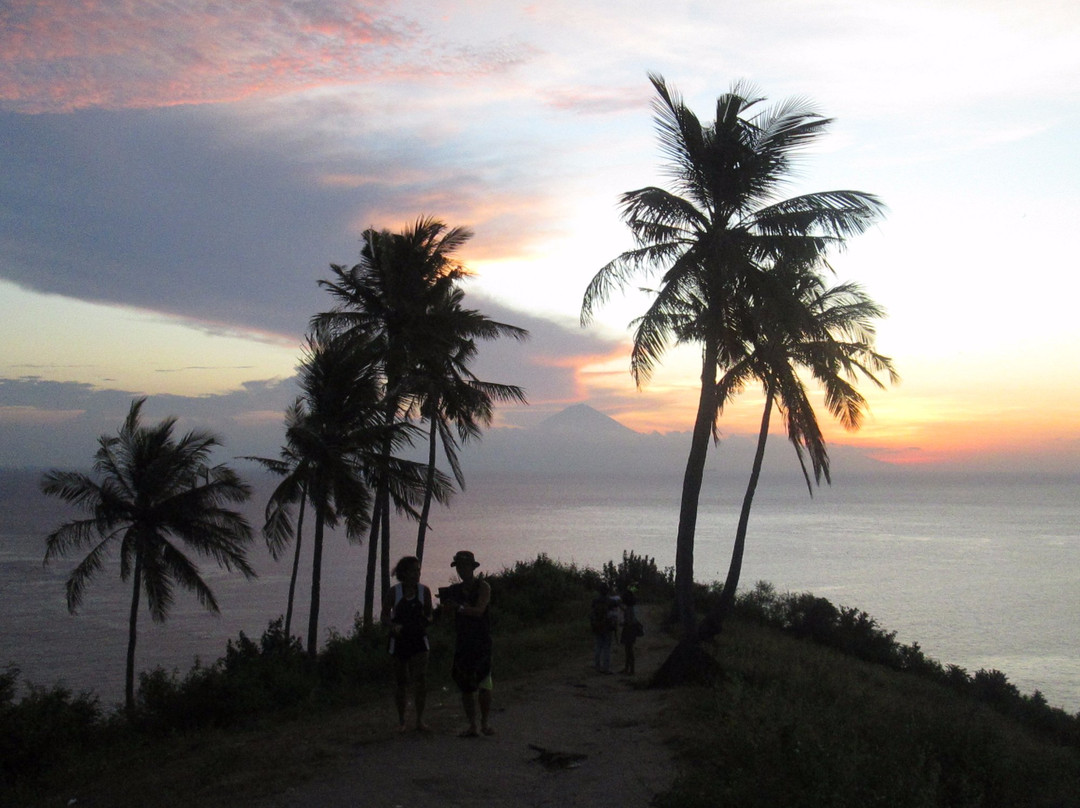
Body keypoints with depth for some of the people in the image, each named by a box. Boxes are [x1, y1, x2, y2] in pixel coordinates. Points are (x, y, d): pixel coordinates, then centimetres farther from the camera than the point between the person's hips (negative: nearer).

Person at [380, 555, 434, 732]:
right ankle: (401, 720, 20)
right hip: (399, 641, -1)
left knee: (421, 679, -12)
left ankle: (420, 719, -2)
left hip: (418, 640, 1)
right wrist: (393, 626, -20)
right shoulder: (393, 592, -2)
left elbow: (429, 614, 13)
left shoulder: (424, 591, 3)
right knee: (401, 682, 5)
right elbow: (385, 617, 1)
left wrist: (427, 620, -11)